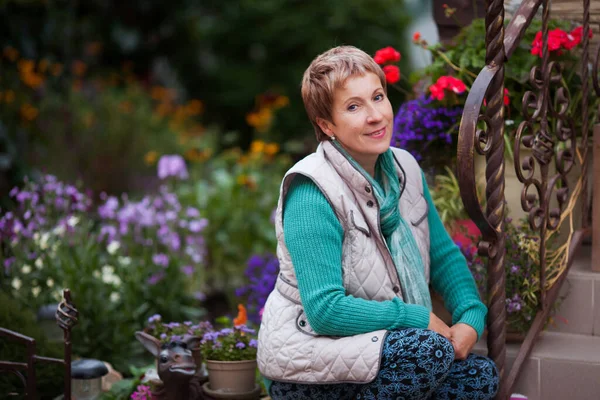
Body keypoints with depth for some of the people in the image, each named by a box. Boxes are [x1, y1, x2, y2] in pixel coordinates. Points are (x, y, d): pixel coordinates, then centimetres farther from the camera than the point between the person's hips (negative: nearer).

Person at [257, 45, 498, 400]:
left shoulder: (404, 169, 3)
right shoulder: (311, 194, -21)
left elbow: (444, 255, 11)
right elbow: (325, 310, -25)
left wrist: (471, 318, -8)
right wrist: (419, 319, -20)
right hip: (302, 367, -7)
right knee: (429, 351, -29)